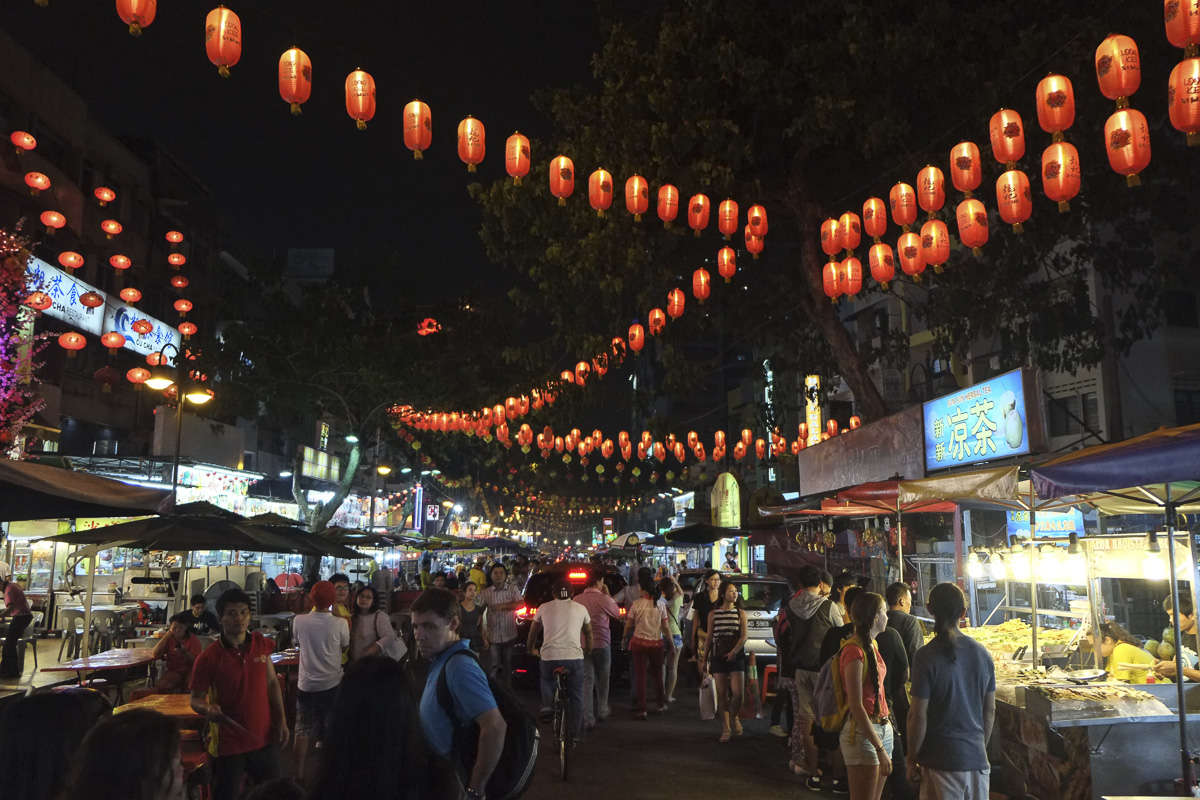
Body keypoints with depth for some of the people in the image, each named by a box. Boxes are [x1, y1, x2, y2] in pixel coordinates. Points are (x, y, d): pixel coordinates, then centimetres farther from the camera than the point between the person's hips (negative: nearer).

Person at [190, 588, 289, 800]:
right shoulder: (208, 658, -15)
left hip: (264, 739, 4)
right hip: (228, 745, -4)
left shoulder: (261, 644, -2)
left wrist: (281, 721, 3)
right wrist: (208, 708, -27)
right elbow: (196, 699, -5)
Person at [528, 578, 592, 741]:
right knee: (576, 697, 14)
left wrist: (531, 649, 38)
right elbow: (588, 632, 23)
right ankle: (576, 733, 16)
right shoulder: (580, 609, 10)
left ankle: (547, 705, 8)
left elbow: (533, 631, 20)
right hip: (574, 657, 0)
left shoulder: (544, 608, 8)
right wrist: (588, 650, 40)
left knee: (546, 679, 30)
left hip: (549, 657, 0)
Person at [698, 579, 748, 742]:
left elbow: (744, 636, -2)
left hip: (736, 657, -1)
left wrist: (734, 651, -17)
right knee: (722, 694, 0)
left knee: (737, 692, -9)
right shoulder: (713, 614, 7)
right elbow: (709, 638, 10)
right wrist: (704, 659, 8)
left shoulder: (741, 613, 5)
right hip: (718, 657, 1)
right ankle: (725, 729, 10)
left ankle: (734, 716, 21)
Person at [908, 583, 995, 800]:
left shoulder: (927, 656, -15)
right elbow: (990, 710, 10)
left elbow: (918, 716, -14)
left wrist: (912, 761, -3)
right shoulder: (982, 653, 2)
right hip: (977, 758, 5)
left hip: (942, 761, -5)